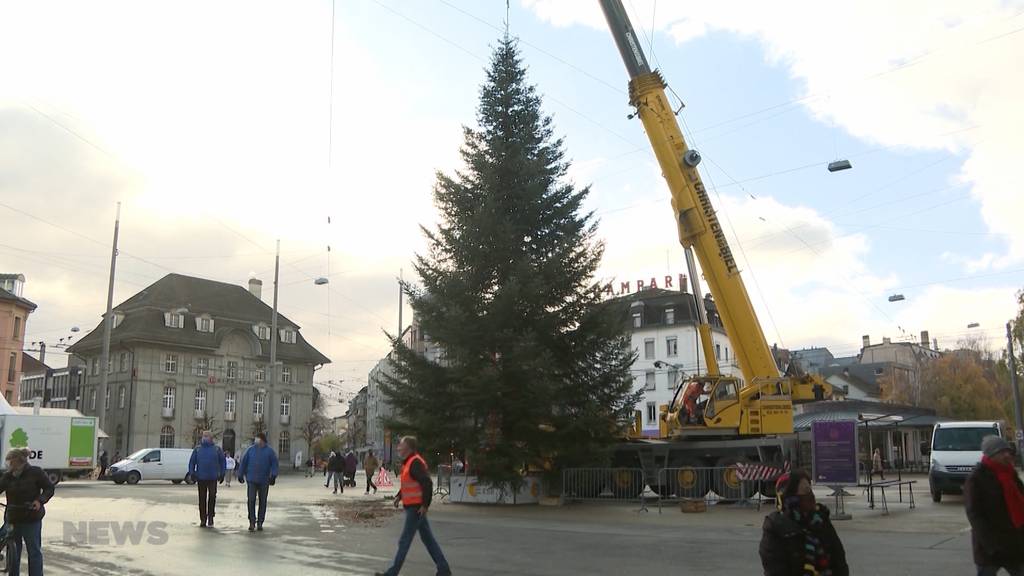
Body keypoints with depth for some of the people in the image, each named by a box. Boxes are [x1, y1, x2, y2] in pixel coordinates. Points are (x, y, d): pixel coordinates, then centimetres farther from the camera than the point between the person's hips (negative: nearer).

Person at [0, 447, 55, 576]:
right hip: (13, 519, 4)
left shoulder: (35, 472, -6)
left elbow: (49, 488, -5)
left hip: (32, 519, -4)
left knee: (34, 551, 0)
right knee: (13, 552, 13)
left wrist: (40, 500, -20)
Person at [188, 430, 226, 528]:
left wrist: (222, 474, 2)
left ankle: (210, 517, 4)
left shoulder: (217, 449, 5)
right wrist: (192, 473, -2)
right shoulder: (197, 449, 9)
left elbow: (223, 462, 8)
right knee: (202, 499, 5)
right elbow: (192, 462, 9)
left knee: (212, 497, -9)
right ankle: (203, 519, 13)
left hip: (213, 478, -1)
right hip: (201, 478, 2)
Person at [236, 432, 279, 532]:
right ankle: (252, 522, 0)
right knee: (251, 501, -7)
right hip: (252, 480, 0)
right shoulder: (251, 450, 5)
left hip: (264, 481, 0)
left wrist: (273, 476, -12)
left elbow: (274, 464, -1)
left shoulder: (269, 451, 2)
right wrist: (240, 475, 7)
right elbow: (243, 462, 9)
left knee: (262, 502, 5)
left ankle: (260, 523, 14)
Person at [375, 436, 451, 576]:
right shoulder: (408, 462, 13)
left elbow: (427, 483, -24)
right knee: (428, 539, 12)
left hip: (416, 508, -10)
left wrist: (425, 505, -22)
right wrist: (399, 496, 12)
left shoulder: (415, 463, -18)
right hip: (412, 507, 10)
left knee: (404, 541, -1)